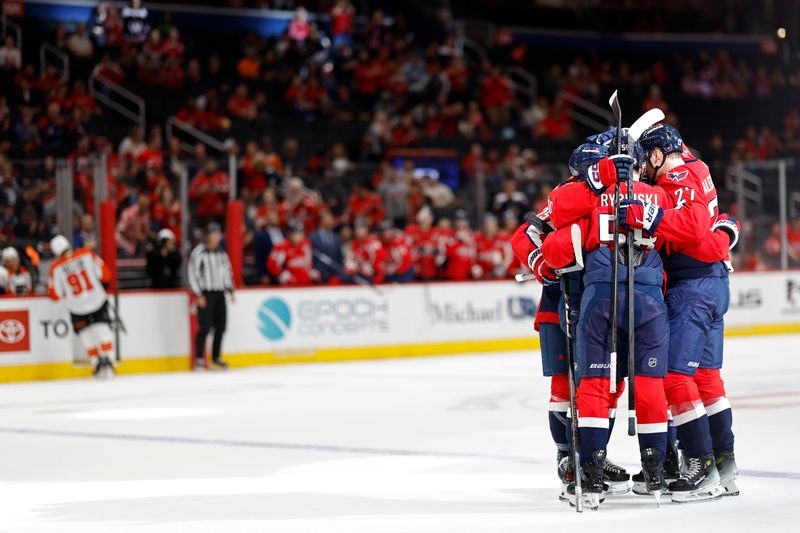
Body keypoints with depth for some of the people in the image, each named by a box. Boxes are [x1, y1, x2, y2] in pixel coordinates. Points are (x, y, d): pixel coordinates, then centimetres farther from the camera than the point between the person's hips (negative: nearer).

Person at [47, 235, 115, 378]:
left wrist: (50, 286, 15)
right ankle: (107, 360, -4)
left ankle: (98, 364, 12)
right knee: (103, 331, 7)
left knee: (86, 335, 15)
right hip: (97, 301, 0)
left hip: (77, 307, 0)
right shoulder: (86, 255, -9)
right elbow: (105, 274, -6)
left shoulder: (56, 268, -11)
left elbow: (56, 295, -5)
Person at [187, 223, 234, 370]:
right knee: (205, 327, -10)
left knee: (220, 327, 6)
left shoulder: (221, 252, 12)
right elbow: (192, 274, -10)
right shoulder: (199, 252, -9)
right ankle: (199, 359, -2)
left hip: (220, 293, 7)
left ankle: (216, 358, 19)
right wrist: (199, 295, -13)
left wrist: (230, 290, 13)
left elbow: (227, 271, 23)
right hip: (205, 294, -6)